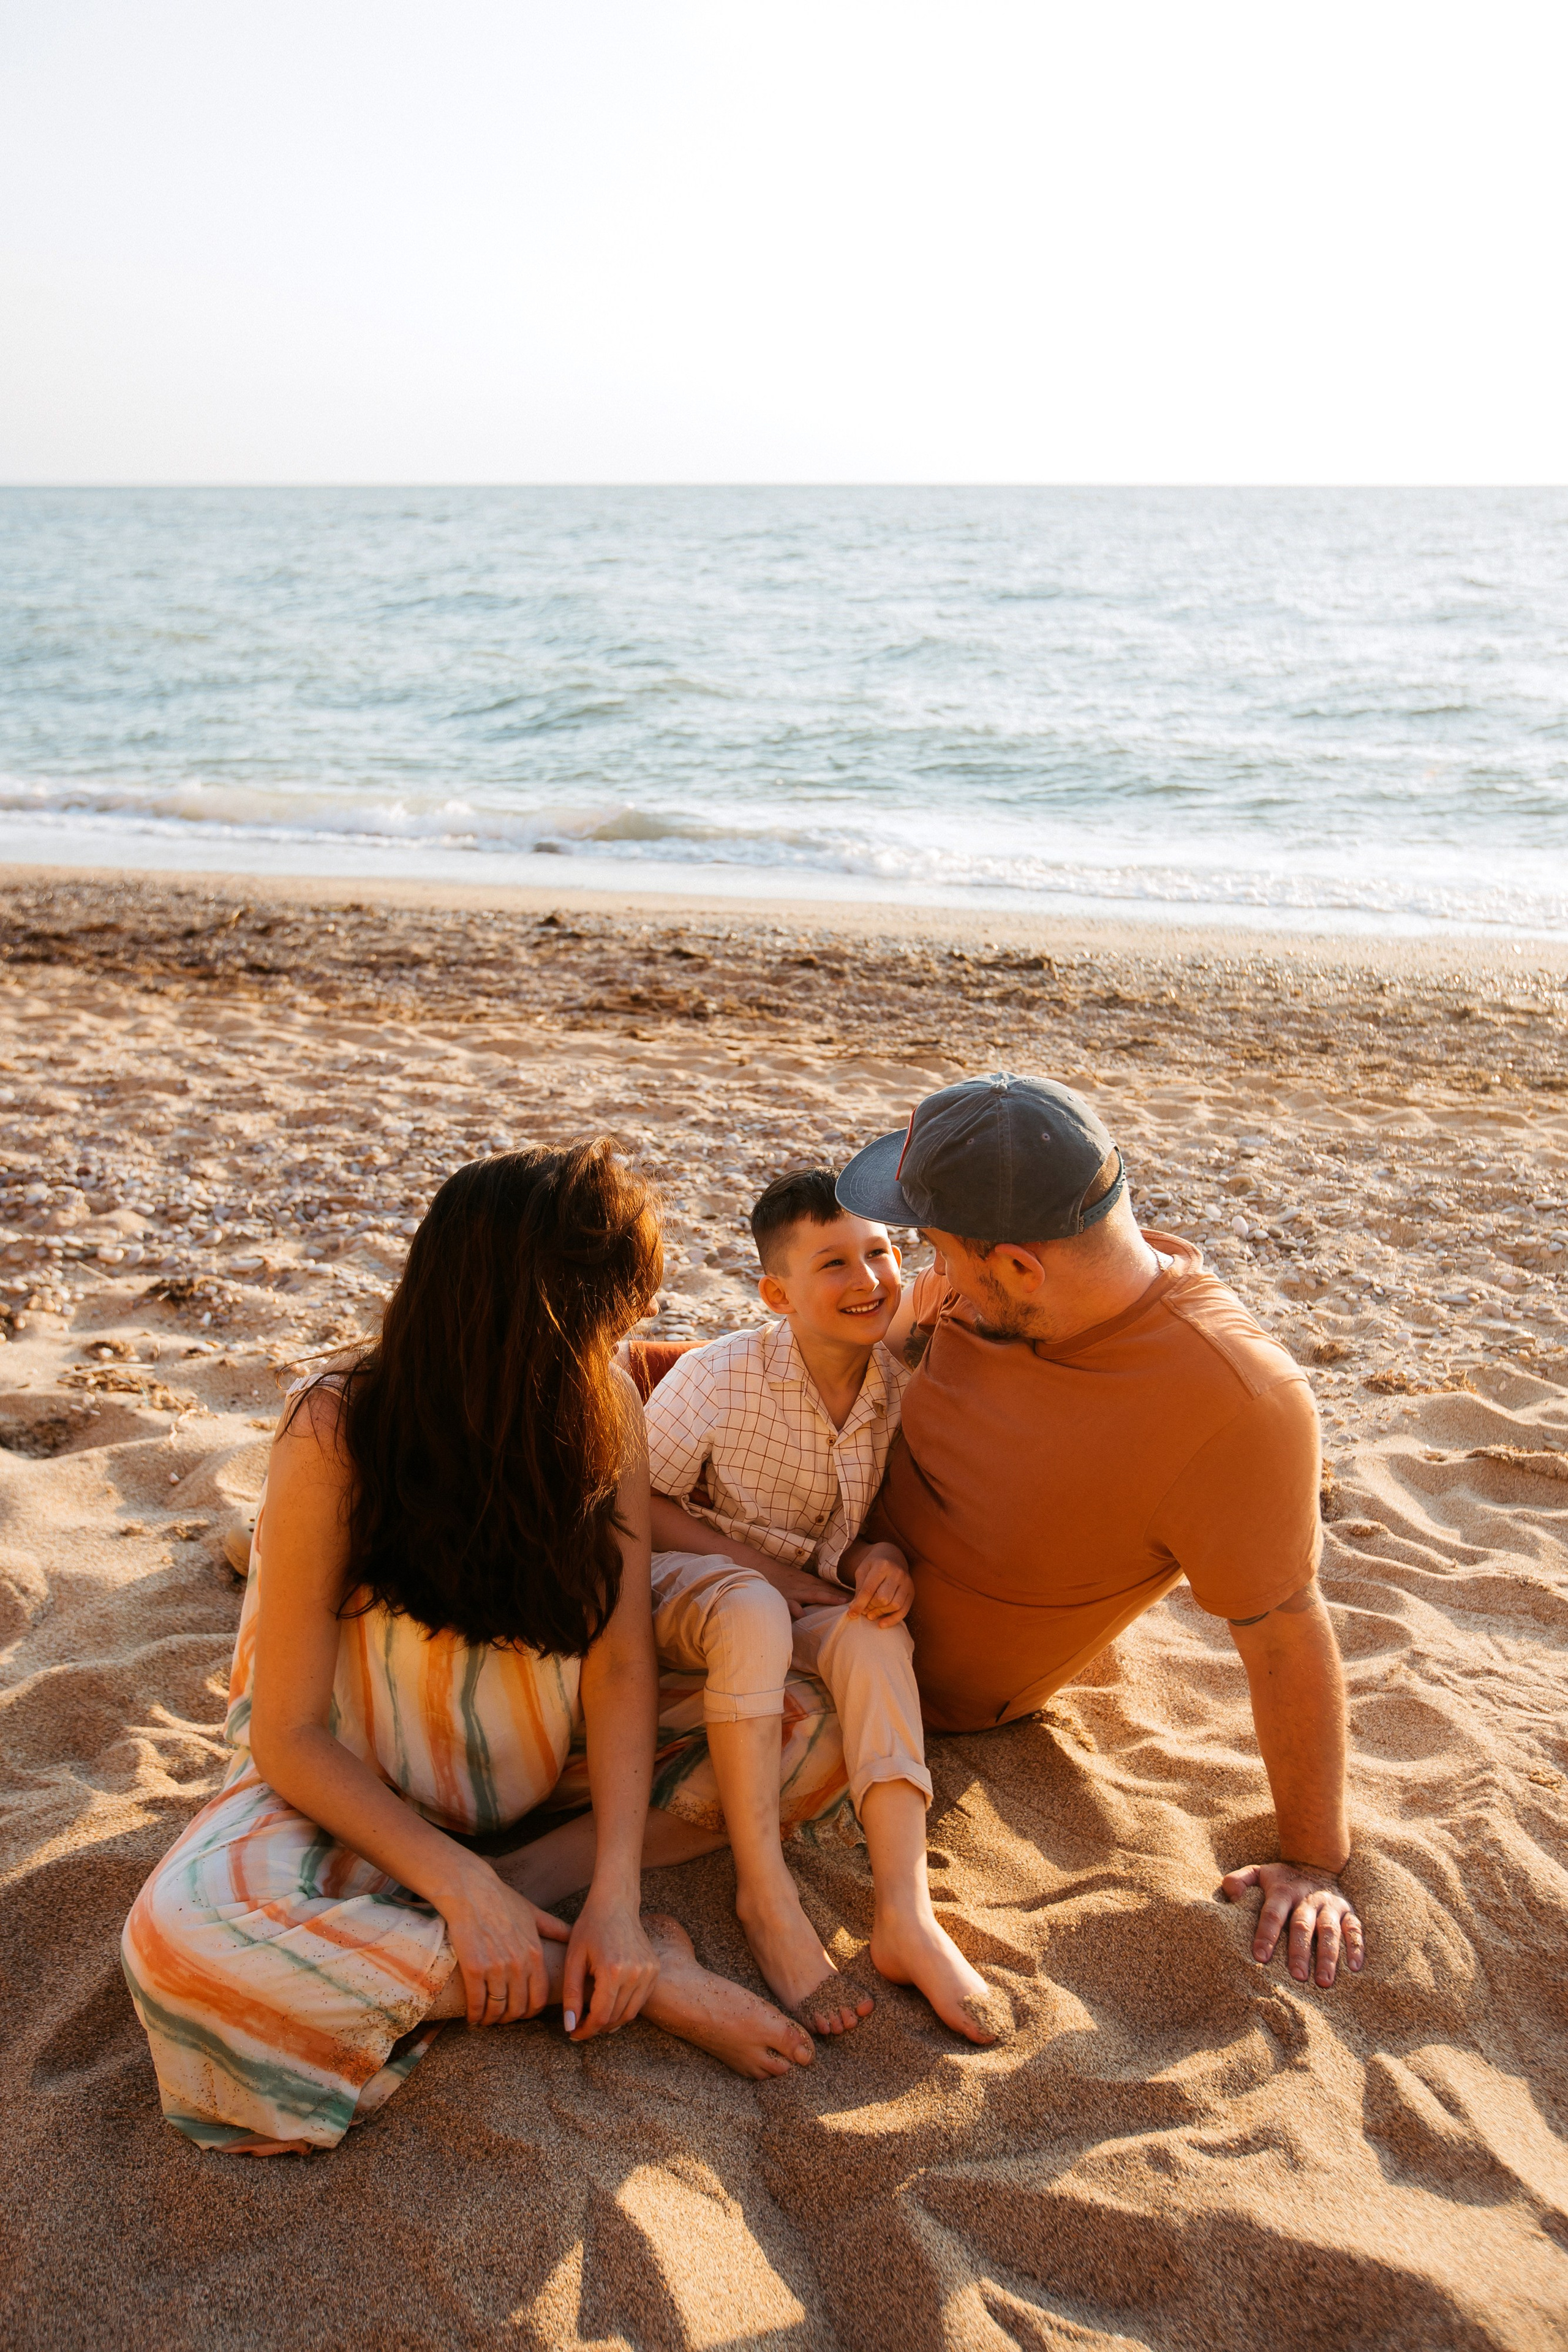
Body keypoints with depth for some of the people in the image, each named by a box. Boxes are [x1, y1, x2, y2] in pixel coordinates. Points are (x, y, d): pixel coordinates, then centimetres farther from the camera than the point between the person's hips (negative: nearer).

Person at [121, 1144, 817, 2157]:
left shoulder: (604, 1410, -15)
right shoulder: (338, 1436, -26)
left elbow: (621, 1661, -16)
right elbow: (290, 1736, -22)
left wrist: (616, 1888, -28)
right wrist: (462, 1885, -33)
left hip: (544, 1763, 3)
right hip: (360, 1787, -3)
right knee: (189, 1940, -35)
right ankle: (645, 1975, -26)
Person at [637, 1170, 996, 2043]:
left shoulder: (903, 1390, -7)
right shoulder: (719, 1377, -18)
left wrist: (882, 1556, -20)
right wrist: (760, 1569, -18)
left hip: (818, 1600, 3)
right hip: (691, 1581, -3)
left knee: (878, 1633, -30)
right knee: (753, 1613, -38)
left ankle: (906, 1911, -35)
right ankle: (765, 1894, -33)